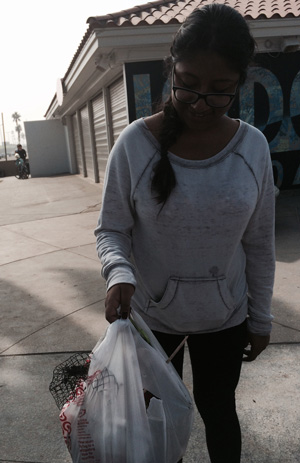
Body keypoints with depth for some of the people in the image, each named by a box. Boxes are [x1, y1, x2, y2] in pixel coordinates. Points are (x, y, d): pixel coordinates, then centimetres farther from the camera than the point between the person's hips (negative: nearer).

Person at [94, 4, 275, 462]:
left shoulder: (253, 146, -10)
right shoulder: (135, 144, -17)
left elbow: (259, 244, -2)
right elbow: (111, 230, -9)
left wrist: (261, 318, 4)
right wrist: (120, 274, -30)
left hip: (225, 317, 1)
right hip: (152, 315, 0)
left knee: (218, 410, 22)